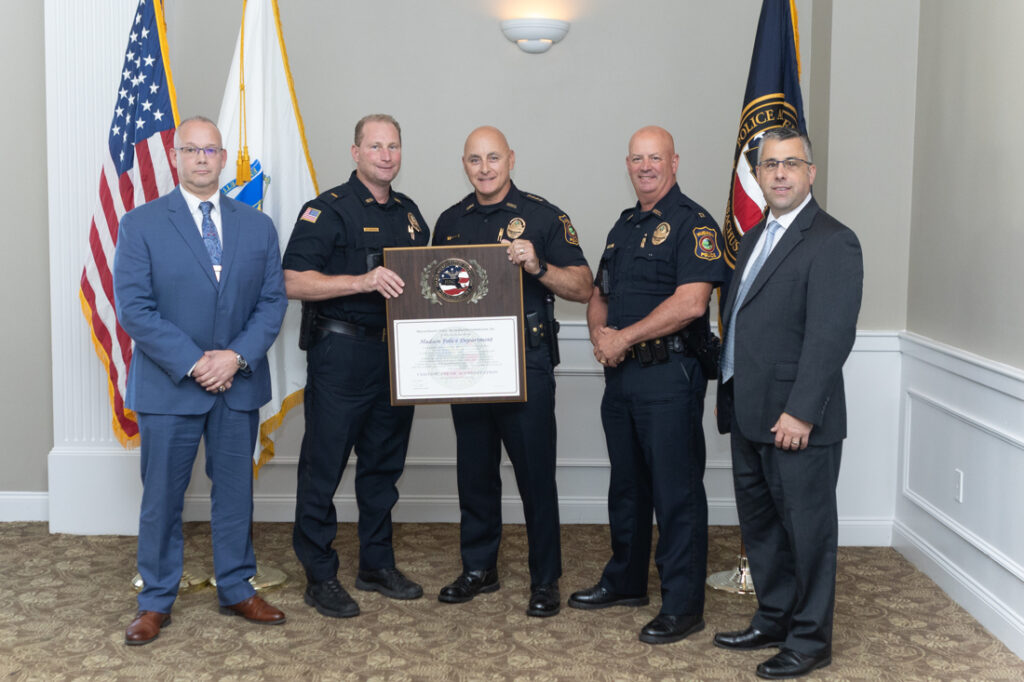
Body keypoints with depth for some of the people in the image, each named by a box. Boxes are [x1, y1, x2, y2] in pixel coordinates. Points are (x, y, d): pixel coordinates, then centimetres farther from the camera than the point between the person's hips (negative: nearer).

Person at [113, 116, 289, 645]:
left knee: (234, 491, 12)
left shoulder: (257, 226, 8)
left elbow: (273, 301, 3)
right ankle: (155, 602, 19)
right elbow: (133, 308, -9)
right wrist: (192, 363, -16)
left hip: (239, 383, 3)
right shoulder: (140, 225, -2)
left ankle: (236, 590, 26)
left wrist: (237, 356, -12)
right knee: (162, 496, 6)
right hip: (168, 385, -2)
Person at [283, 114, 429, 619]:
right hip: (341, 354, -6)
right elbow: (294, 282, -15)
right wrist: (362, 281, -25)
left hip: (397, 353, 7)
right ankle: (320, 577, 10)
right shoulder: (329, 209, -6)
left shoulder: (410, 213, 15)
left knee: (384, 464, 14)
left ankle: (377, 565, 26)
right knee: (323, 467, 0)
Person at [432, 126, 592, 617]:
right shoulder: (450, 222, 13)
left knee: (535, 473, -1)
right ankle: (478, 568, 26)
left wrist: (537, 266, -20)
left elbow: (582, 287, -4)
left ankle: (546, 579, 11)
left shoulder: (543, 217, -1)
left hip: (526, 364, -4)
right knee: (474, 471, 12)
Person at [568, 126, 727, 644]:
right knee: (626, 482, 17)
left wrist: (625, 338, -15)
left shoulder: (692, 223, -9)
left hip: (669, 374, -8)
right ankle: (626, 582, 32)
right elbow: (599, 295, 21)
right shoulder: (625, 225, 17)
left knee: (676, 490, -3)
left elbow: (690, 302, -21)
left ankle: (683, 605, 6)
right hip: (620, 372, 8)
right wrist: (600, 334, -1)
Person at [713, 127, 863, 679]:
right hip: (749, 416, 9)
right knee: (759, 525, 18)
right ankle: (773, 620, 33)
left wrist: (800, 412, -22)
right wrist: (729, 395, 14)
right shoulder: (755, 238, 16)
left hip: (796, 420, -8)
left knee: (806, 530, 4)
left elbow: (831, 336, -18)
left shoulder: (832, 242, -11)